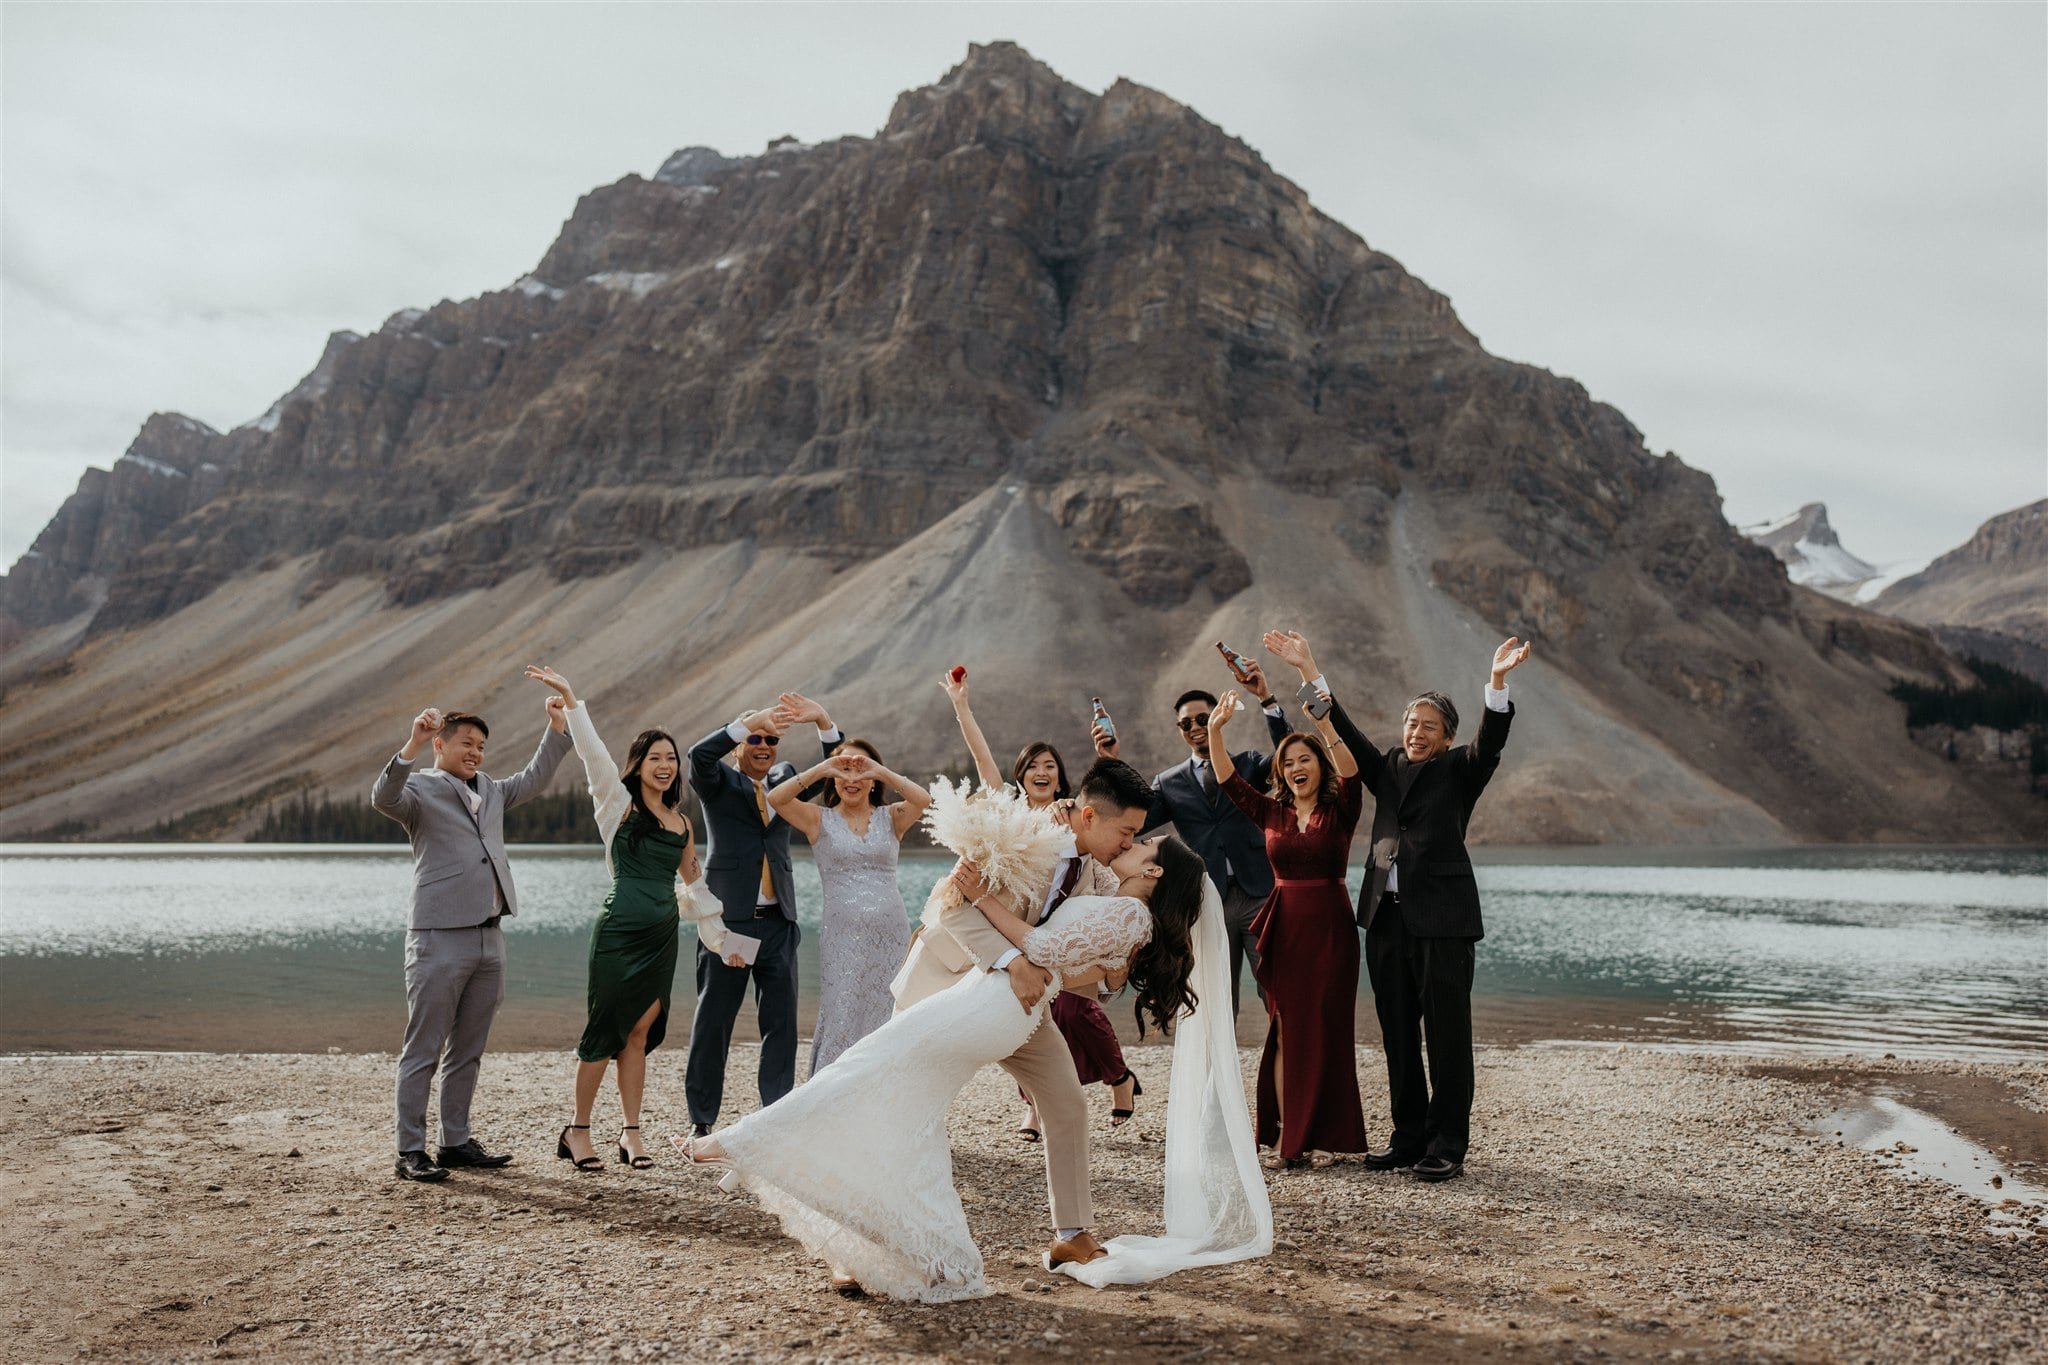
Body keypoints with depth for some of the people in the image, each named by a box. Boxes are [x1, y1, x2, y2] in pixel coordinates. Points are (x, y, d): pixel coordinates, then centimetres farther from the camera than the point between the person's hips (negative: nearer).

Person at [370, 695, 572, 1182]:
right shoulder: (419, 788, -1)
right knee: (423, 1051, -2)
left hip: (488, 939, 7)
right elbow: (383, 797, -22)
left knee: (467, 1051, 13)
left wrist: (557, 726, 27)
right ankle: (410, 1151, 3)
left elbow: (533, 779, 32)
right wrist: (412, 744, -34)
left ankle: (456, 1142, 21)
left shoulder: (490, 790, 20)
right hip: (439, 939, -7)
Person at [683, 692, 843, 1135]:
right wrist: (750, 721, -26)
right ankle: (702, 1120, 13)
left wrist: (822, 721, -8)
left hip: (778, 921, 4)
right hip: (728, 920, -4)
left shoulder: (786, 779, 14)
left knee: (781, 1022, 6)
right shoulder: (718, 782, 0)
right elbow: (699, 755, -20)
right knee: (713, 1020, 3)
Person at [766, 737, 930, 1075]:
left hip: (891, 934, 2)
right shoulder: (819, 819, 5)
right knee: (840, 1025, 0)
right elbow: (775, 798, -12)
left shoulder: (890, 818, 7)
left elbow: (923, 800, -13)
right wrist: (822, 769, -17)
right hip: (842, 937, -2)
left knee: (886, 1025, 7)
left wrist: (880, 771, -16)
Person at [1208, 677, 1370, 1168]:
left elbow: (1350, 772, -18)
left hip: (1329, 926, -3)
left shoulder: (1340, 810, 0)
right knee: (1285, 1030, 4)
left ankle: (1319, 1133, 10)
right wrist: (1215, 731, -11)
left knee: (1327, 1030, 2)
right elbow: (1229, 781, 1)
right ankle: (1286, 1134, 6)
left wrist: (1325, 722, -31)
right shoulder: (1271, 812, 8)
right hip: (1284, 927, 3)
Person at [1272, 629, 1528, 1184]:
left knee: (1447, 1034, -2)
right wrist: (1308, 668, 6)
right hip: (1387, 915, 5)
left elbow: (1491, 740, -14)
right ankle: (1409, 1138, 19)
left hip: (1442, 917, -5)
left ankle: (1447, 1145, 5)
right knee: (1397, 1034, 10)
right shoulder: (1388, 767, 14)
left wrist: (1498, 680, -30)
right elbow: (1343, 730, 12)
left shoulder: (1460, 771, 3)